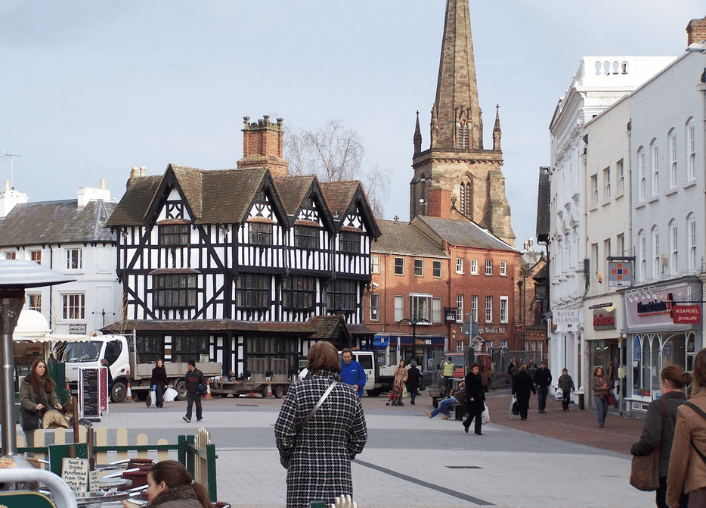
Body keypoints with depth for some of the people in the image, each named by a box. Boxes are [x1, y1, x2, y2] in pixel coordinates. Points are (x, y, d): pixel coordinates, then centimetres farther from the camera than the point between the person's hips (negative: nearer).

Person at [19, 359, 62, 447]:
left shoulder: (48, 382, 16)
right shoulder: (26, 382, -1)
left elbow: (53, 397, 12)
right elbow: (23, 400, -8)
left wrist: (56, 404, -11)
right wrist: (35, 406, -24)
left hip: (45, 416, 5)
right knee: (33, 445, -8)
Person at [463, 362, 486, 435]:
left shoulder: (479, 377, 14)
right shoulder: (469, 377, -6)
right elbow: (468, 388, -13)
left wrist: (483, 398, 16)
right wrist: (470, 397, -22)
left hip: (479, 398, 6)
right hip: (472, 398, -6)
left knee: (479, 415, 2)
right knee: (472, 413, -5)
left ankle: (478, 430, 5)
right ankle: (466, 425, 23)